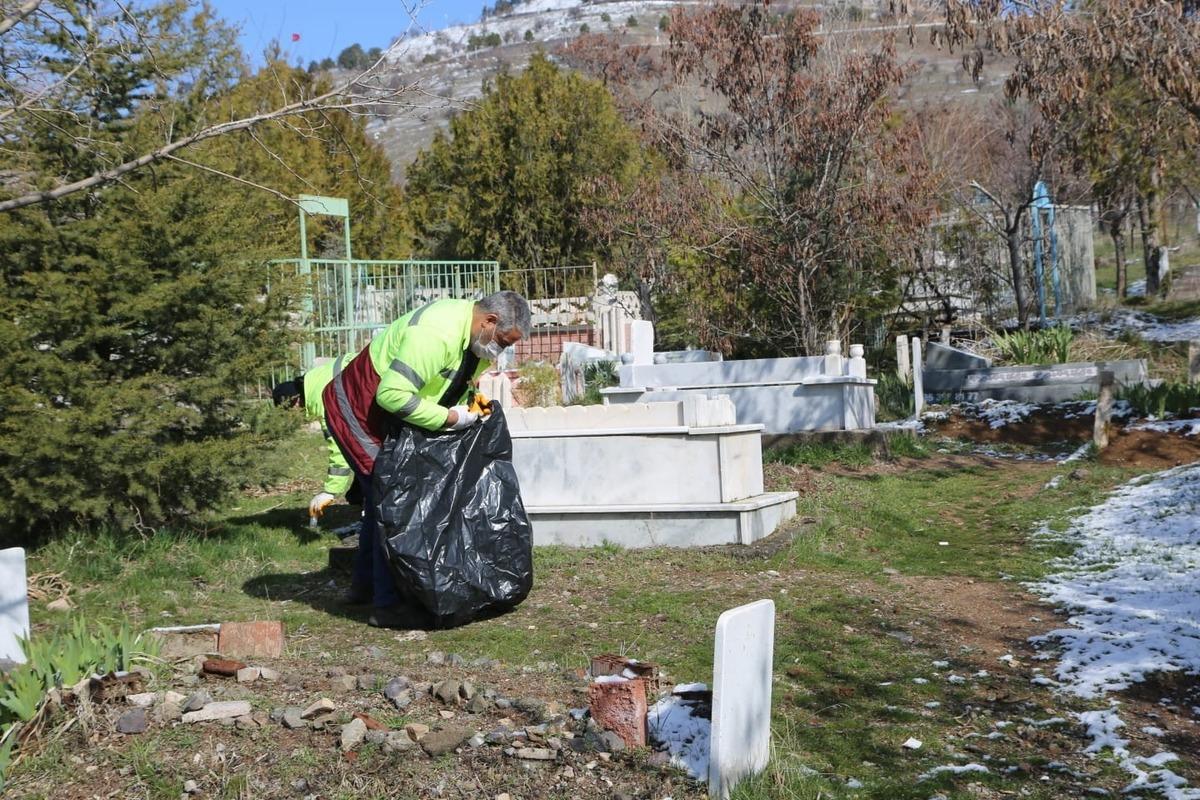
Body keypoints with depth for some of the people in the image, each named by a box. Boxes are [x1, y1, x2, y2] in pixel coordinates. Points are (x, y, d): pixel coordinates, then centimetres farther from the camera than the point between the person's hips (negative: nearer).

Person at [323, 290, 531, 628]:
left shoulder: (475, 336, -1)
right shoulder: (438, 333, -33)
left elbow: (452, 381, 15)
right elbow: (393, 394, -36)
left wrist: (471, 401, -5)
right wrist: (449, 417, -28)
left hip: (387, 420, 10)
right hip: (356, 411, -10)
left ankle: (365, 585, 34)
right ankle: (387, 605, -6)